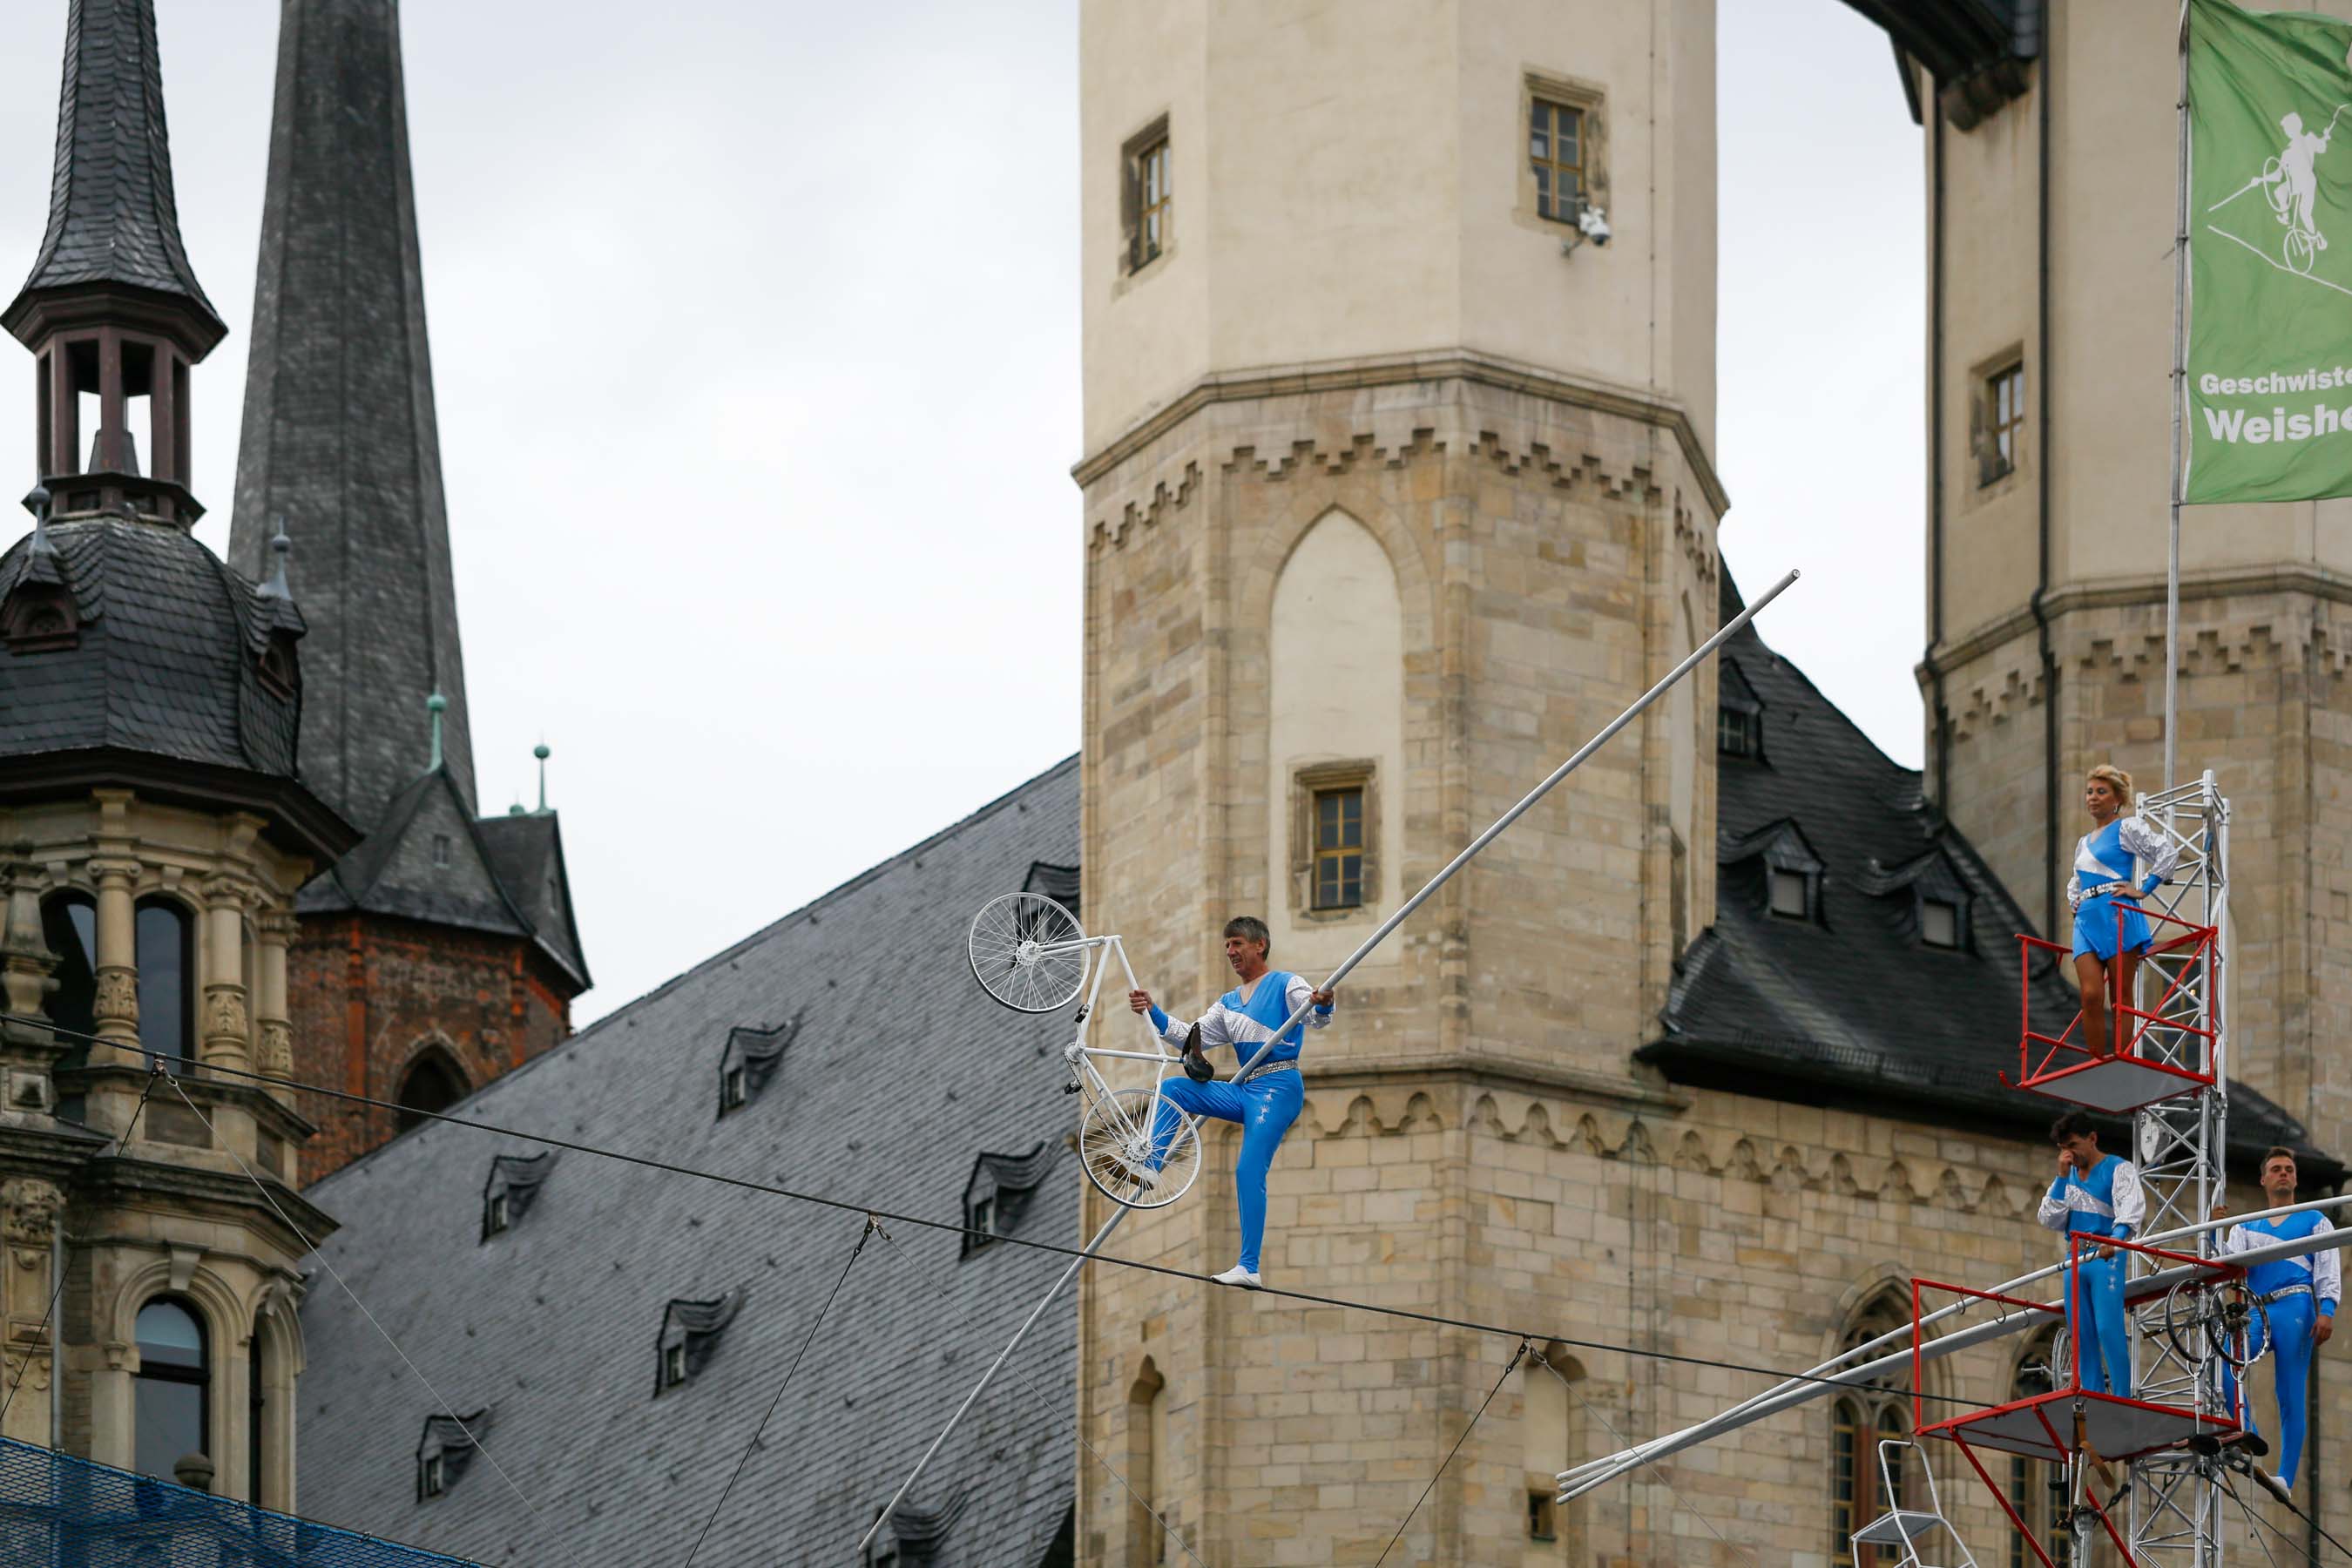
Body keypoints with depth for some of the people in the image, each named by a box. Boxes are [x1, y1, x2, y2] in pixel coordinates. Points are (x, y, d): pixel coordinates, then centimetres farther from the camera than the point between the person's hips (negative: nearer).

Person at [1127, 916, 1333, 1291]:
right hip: (1244, 1090, 8)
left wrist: (1322, 1005, -39)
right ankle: (1149, 1167, -11)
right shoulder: (1228, 1003, 23)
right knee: (1172, 1089, 1)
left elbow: (1315, 1015, -15)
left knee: (1249, 1171, -16)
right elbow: (1192, 1037, 20)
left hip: (1278, 1088, -8)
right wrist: (1154, 1012, 7)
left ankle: (1249, 1269, -19)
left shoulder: (1285, 984, 1)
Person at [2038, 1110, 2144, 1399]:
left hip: (2106, 1258, -6)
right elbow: (2052, 1220, 12)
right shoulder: (2068, 1177, 20)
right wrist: (2062, 1177, 3)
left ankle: (2123, 1400, -17)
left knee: (2108, 1328, -16)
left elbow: (2131, 1208, -17)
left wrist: (2116, 1238, -36)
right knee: (2081, 1334, 2)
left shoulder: (2118, 1169, 1)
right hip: (2075, 1261, 7)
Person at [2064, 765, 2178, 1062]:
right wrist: (2075, 901, 19)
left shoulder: (2127, 828, 4)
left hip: (2118, 916, -6)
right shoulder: (2083, 842, 24)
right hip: (2086, 922, 6)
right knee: (2091, 995, -9)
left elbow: (2168, 851, -8)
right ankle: (2097, 1063, -7)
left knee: (2121, 997, -5)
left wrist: (2143, 889, -10)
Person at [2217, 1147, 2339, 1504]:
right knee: (2226, 1361, -26)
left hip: (2295, 1307, -3)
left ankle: (2286, 1479, -11)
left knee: (2291, 1396, -8)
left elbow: (2328, 1269, 5)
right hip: (2257, 1311, 3)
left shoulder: (2314, 1221, 15)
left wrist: (2327, 1311, -10)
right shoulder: (2246, 1227, 23)